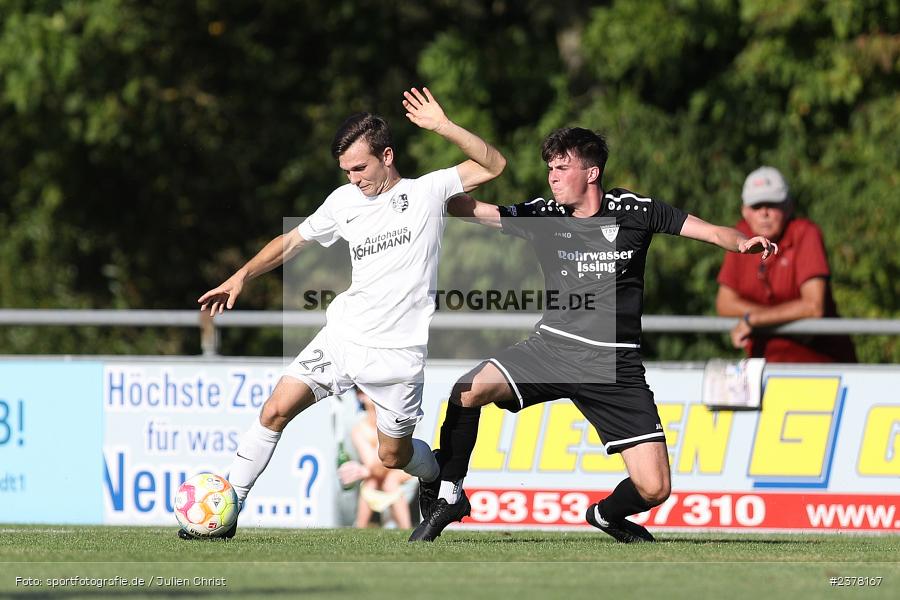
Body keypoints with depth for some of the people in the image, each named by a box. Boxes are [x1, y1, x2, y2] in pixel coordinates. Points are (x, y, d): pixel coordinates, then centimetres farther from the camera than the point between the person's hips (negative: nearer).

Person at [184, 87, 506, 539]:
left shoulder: (427, 192, -1)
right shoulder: (343, 201, 9)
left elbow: (493, 165, -9)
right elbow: (292, 241, 20)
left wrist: (443, 127, -20)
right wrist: (242, 276, 9)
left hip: (398, 350, -4)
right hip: (342, 335, 4)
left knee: (393, 455, 4)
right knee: (276, 411, -10)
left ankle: (444, 478, 38)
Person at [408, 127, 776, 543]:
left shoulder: (633, 211, -2)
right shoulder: (543, 215, 3)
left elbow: (710, 231, -1)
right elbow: (472, 209, 3)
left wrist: (743, 242, -21)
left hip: (614, 367, -1)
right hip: (552, 349, 1)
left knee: (653, 489, -9)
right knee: (469, 390, -24)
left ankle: (608, 513, 28)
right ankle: (448, 496, -4)